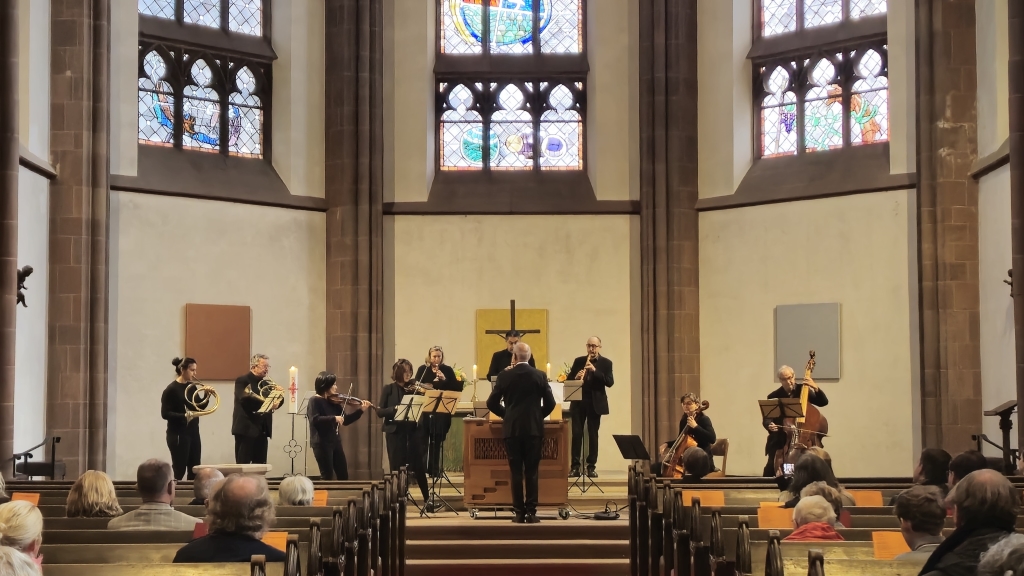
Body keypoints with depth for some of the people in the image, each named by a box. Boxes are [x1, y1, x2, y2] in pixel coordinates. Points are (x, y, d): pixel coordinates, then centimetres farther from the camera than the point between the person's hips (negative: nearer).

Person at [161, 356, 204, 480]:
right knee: (179, 470, -6)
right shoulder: (171, 389, -12)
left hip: (193, 432, 7)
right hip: (178, 434, -7)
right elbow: (165, 414, -16)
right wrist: (184, 416, -29)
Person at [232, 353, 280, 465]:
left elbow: (271, 403, 16)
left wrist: (278, 399, -6)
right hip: (246, 429, -7)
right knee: (243, 465, -6)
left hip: (262, 430, 7)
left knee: (260, 465, 6)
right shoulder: (242, 381, -4)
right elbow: (245, 399, -21)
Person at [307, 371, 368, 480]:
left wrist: (361, 410, 4)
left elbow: (345, 421, 11)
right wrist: (334, 418, -27)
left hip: (335, 441, 8)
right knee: (327, 475, -5)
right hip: (321, 443, -8)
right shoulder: (315, 401, -9)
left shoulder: (333, 402, 10)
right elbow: (315, 420, -25)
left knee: (343, 475, 11)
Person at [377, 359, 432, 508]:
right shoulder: (389, 389, 1)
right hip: (395, 432, -2)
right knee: (397, 468, 1)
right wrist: (395, 409, -21)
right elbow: (380, 411, -5)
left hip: (412, 431, 2)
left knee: (418, 466, 3)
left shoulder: (413, 388, 8)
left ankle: (428, 499, 8)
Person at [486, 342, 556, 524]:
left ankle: (519, 513, 2)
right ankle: (531, 512, 0)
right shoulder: (540, 376, -1)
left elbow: (492, 403, 0)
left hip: (512, 429, 0)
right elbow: (550, 403, 0)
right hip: (534, 428, 0)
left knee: (516, 472, 3)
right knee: (532, 472, 4)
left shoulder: (505, 376, -2)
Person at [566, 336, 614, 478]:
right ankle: (575, 466, 0)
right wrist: (576, 377, -17)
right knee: (576, 433, -2)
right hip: (578, 402, 1)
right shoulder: (578, 361, 8)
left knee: (593, 434, 3)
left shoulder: (606, 363, 2)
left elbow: (610, 382, -11)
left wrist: (595, 370, -21)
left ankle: (591, 466, 8)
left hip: (595, 403, -1)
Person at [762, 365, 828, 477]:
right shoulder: (773, 396, 0)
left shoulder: (803, 390, 3)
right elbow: (766, 419, -5)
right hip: (780, 440, -1)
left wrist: (816, 388, -19)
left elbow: (823, 402, -3)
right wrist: (770, 425, -29)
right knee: (772, 466, -16)